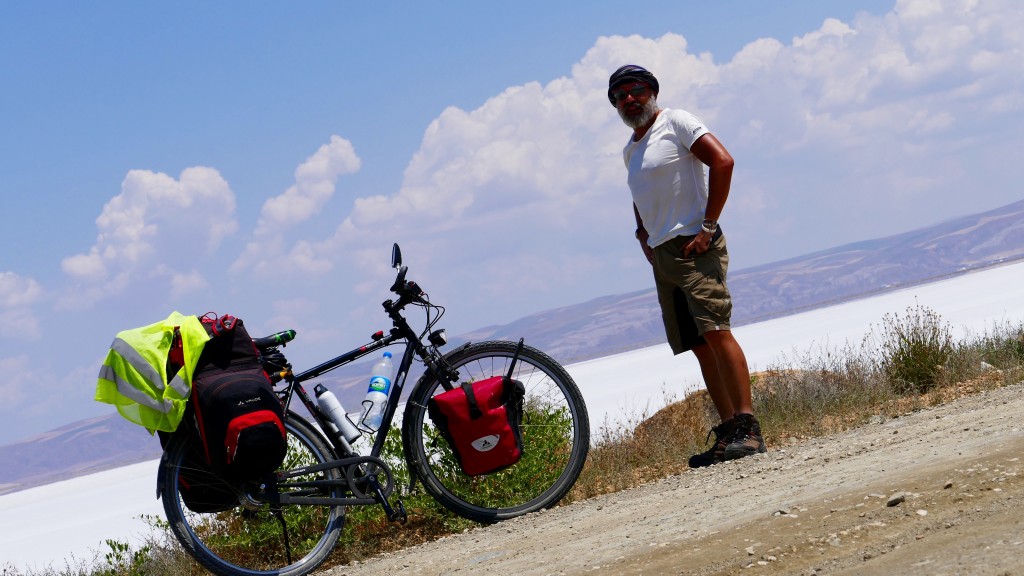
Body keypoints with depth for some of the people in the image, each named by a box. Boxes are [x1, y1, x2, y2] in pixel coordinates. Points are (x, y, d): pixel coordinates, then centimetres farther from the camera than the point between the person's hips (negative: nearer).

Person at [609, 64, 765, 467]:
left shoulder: (675, 123, -3)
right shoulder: (630, 151, 21)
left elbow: (722, 161, -15)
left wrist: (708, 226, -17)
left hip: (694, 247, -8)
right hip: (662, 255, 8)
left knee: (715, 331, -19)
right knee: (700, 346, 6)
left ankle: (748, 428, -21)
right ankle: (728, 433, 7)